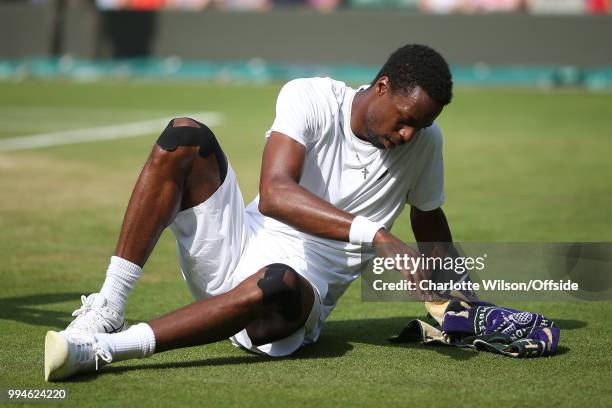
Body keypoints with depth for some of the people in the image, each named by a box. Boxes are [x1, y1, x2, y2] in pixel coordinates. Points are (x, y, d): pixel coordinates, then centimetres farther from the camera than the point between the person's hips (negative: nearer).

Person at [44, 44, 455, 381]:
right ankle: (107, 310, -26)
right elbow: (274, 194, -27)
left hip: (302, 289, -1)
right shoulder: (309, 99, -10)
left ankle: (98, 349, -42)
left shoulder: (424, 140, 0)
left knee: (276, 284, -40)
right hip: (234, 249, 1)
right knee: (185, 136, -21)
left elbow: (429, 219, 20)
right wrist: (374, 235, -37)